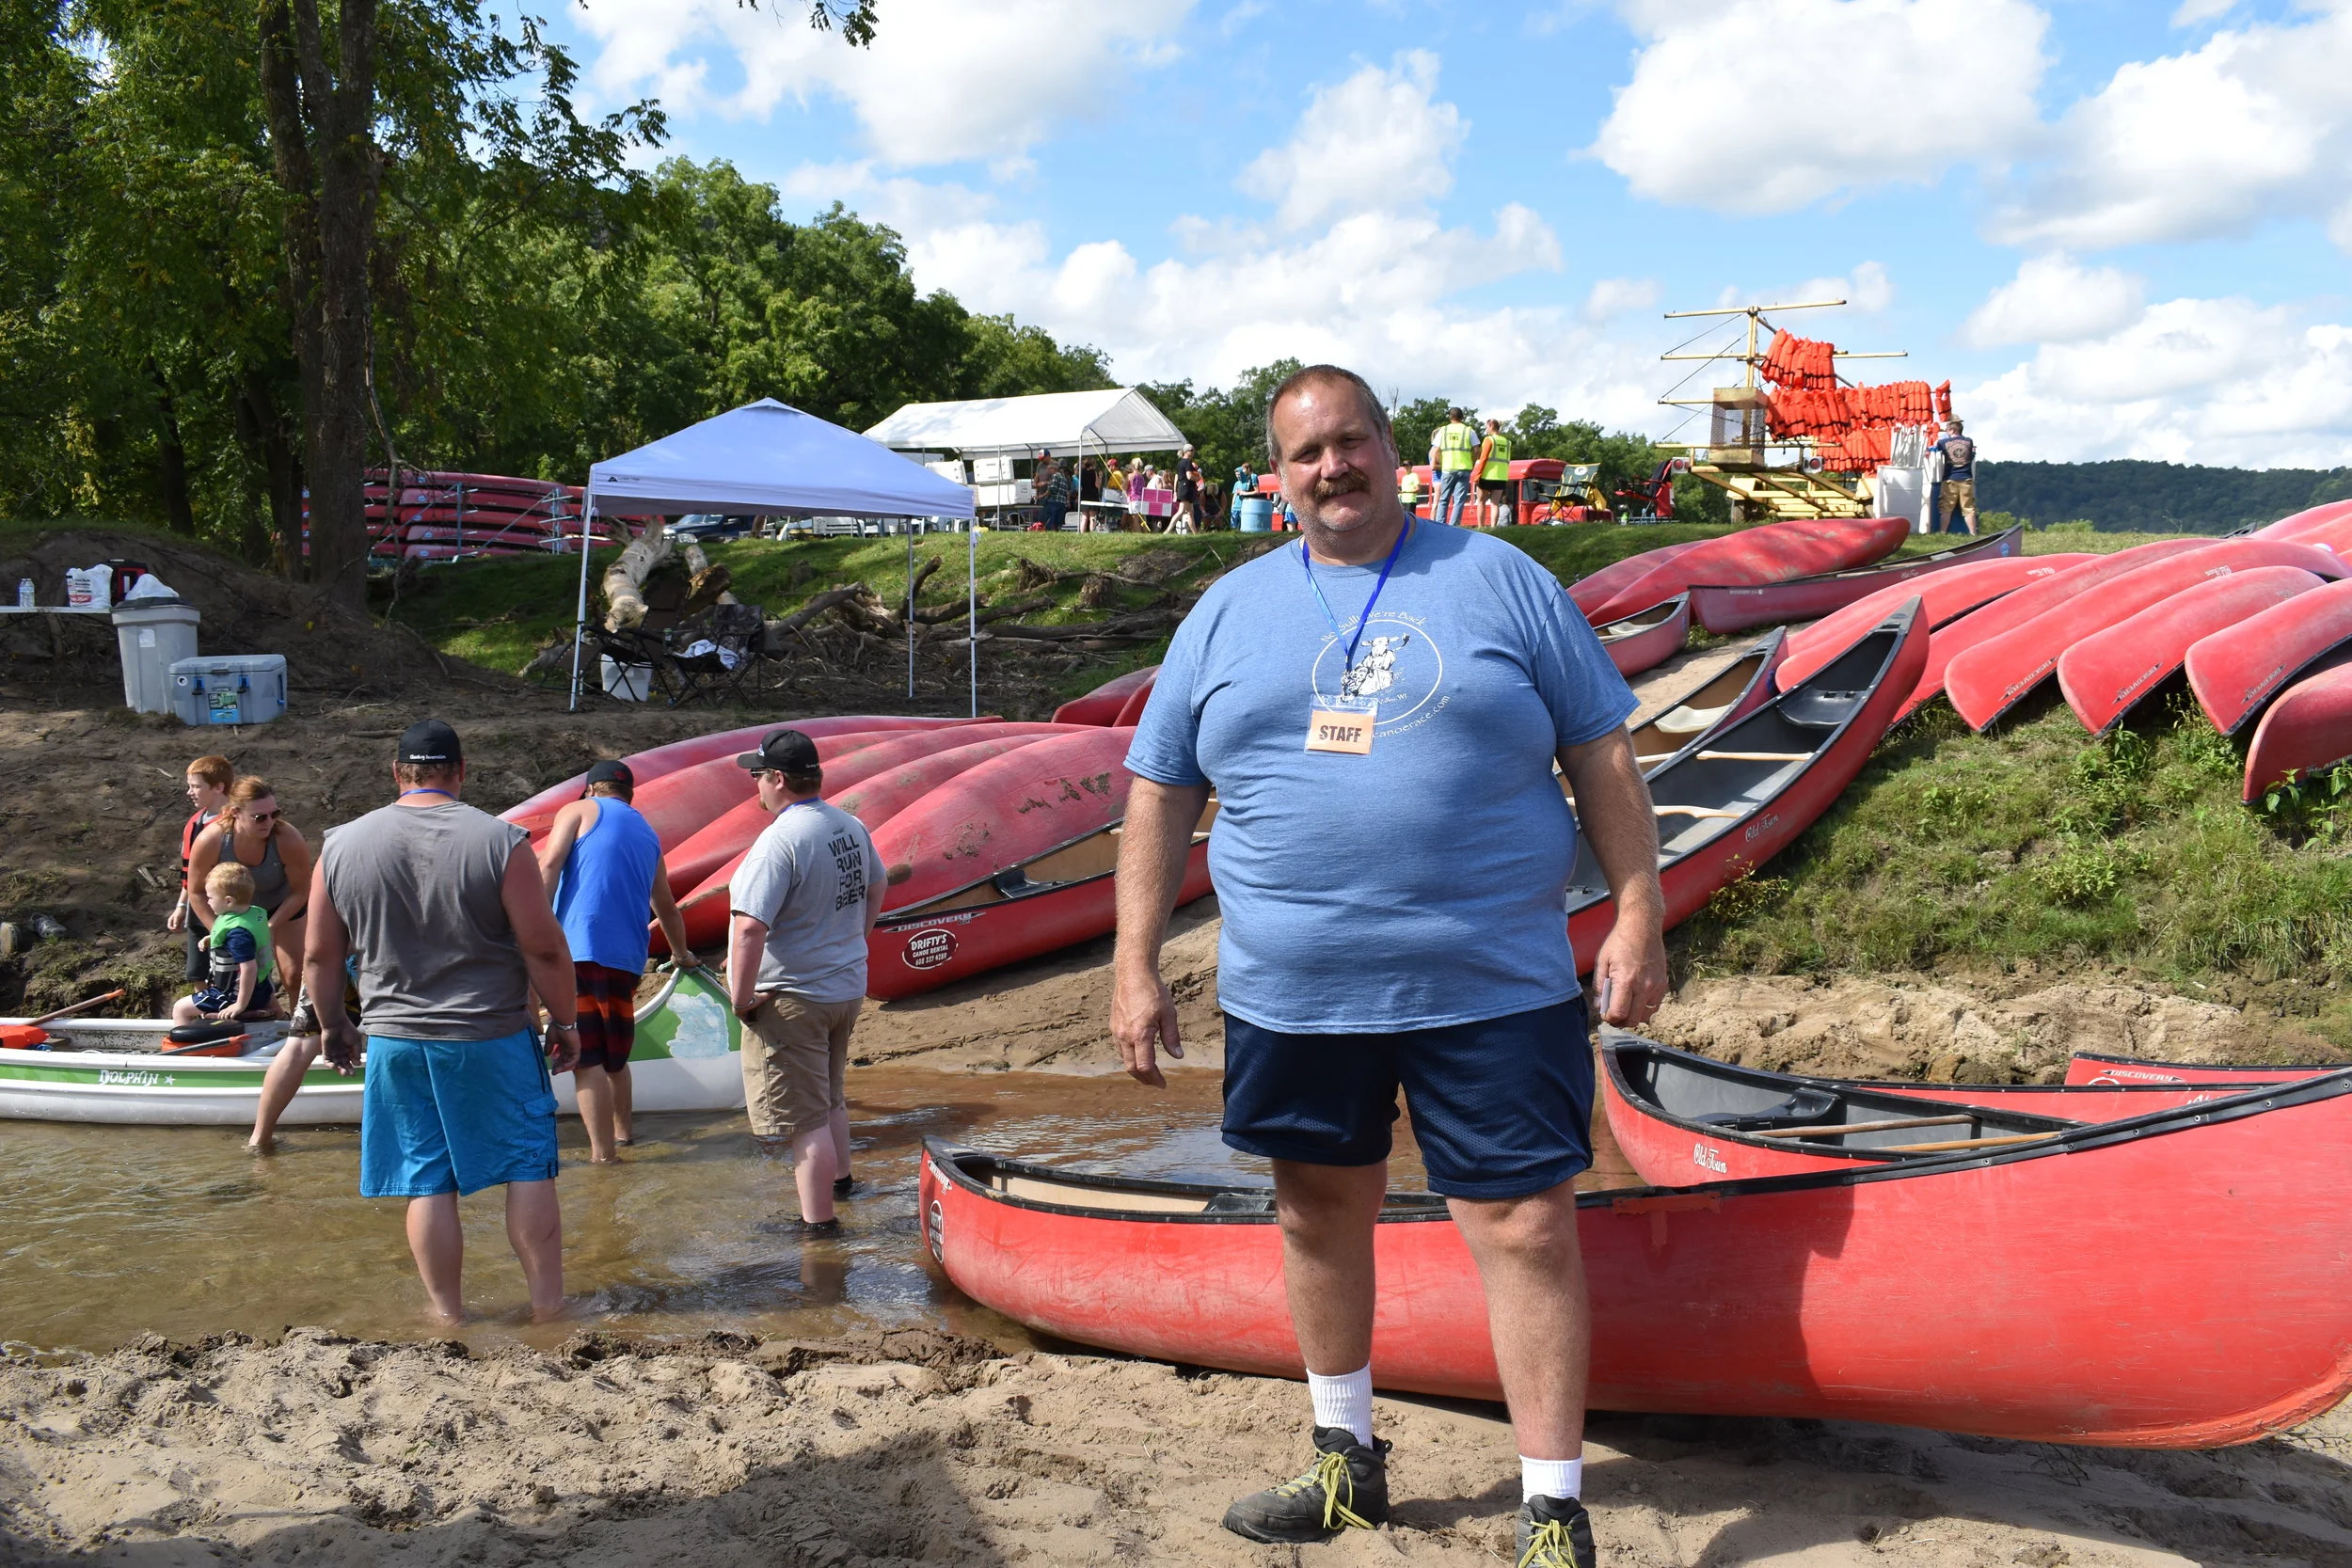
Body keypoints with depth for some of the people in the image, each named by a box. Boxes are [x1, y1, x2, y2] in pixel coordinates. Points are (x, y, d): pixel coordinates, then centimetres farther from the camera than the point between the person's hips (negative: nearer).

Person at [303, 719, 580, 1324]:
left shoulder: (342, 847, -1)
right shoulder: (500, 841, -12)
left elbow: (319, 956, 6)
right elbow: (545, 948, -11)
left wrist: (332, 1022, 22)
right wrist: (564, 1023, 2)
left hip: (395, 1040, 3)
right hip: (493, 1039, -3)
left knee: (427, 1182, 10)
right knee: (528, 1167, 9)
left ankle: (448, 1314, 17)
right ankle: (547, 1303, 13)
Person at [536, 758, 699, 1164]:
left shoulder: (579, 811, 9)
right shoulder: (647, 835, 25)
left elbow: (548, 867, -8)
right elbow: (666, 906, 36)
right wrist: (681, 952, 51)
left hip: (578, 949, -6)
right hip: (628, 955, 6)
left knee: (586, 1058, -6)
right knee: (614, 1056, 23)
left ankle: (603, 1153, -10)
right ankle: (622, 1131, 36)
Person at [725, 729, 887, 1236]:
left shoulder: (780, 841, -24)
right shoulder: (851, 827, 4)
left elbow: (750, 927, -29)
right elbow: (875, 890, 21)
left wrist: (741, 998, -20)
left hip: (791, 999, -9)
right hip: (847, 986, 9)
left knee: (804, 1118, -1)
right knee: (830, 1098, 27)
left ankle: (819, 1224, 3)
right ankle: (838, 1180, 45)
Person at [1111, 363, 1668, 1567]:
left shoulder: (1499, 581, 4)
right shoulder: (1229, 611, 8)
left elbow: (1601, 755, 5)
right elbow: (1159, 793, 9)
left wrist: (1639, 914, -2)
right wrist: (1134, 967, 3)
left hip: (1491, 984, -2)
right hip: (1293, 993, 3)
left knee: (1527, 1228, -2)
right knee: (1318, 1214, 15)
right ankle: (1347, 1462, 35)